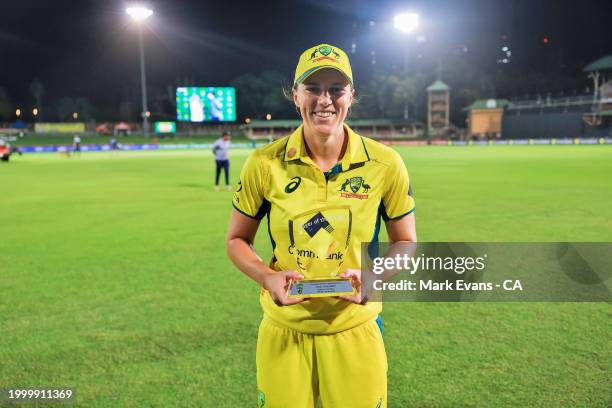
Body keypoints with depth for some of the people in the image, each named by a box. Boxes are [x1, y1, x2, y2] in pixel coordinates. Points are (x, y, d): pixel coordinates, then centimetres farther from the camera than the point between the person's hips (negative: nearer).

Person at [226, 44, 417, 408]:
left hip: (355, 330, 0)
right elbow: (237, 240, 4)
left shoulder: (385, 164, -7)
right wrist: (268, 277, -15)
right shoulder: (265, 163, -8)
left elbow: (405, 243, 4)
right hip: (283, 332, 0)